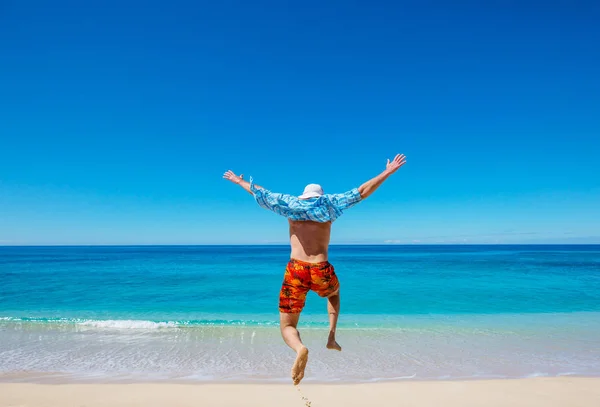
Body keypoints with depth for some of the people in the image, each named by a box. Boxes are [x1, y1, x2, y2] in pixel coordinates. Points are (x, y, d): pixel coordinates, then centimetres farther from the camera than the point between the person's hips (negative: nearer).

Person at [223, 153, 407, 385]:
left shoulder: (289, 204, 11)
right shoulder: (329, 205, 9)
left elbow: (259, 192, 20)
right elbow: (363, 191, 8)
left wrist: (239, 181, 37)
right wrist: (388, 172, 16)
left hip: (295, 271, -1)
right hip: (322, 272, 1)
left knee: (287, 327, 9)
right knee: (334, 293, 38)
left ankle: (300, 349, -26)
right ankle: (331, 337, 21)